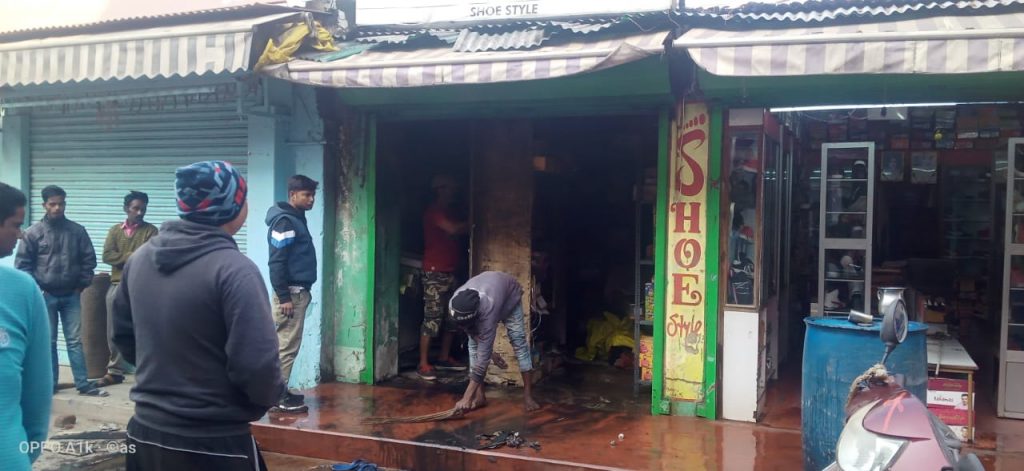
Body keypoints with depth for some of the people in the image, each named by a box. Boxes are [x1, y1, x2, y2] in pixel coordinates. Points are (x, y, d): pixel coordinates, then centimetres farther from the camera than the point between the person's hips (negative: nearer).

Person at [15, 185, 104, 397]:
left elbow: (89, 260, 7)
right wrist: (35, 288, -7)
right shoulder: (33, 232, -2)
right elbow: (22, 264, -1)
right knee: (47, 342, 8)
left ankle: (84, 384, 5)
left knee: (75, 341, 3)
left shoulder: (77, 231, 2)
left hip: (71, 296, 1)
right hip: (45, 296, -1)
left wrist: (82, 285, 2)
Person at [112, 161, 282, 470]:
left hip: (144, 433, 6)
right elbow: (257, 367, -24)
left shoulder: (140, 259, 2)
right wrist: (268, 398, -3)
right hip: (214, 445, -6)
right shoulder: (235, 269, -21)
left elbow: (122, 336, 13)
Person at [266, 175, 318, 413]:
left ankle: (280, 391, 20)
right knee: (287, 346, -6)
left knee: (287, 345, 13)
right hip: (291, 293, -10)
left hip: (299, 291, 10)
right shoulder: (284, 221, -14)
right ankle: (277, 396, -1)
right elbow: (276, 262, -19)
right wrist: (284, 297, -21)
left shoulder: (298, 218, 16)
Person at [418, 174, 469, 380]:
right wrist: (471, 225, -11)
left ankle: (444, 358, 21)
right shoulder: (433, 212, -11)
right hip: (435, 272, -9)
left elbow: (457, 231, 19)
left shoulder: (447, 212, 19)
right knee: (433, 316, -10)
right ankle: (423, 364, -6)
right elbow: (453, 229, -23)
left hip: (450, 272, 9)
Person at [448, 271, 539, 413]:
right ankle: (480, 396, -5)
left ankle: (528, 394, -7)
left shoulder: (488, 307, -48)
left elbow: (483, 353, -46)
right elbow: (472, 333, -14)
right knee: (473, 343, -9)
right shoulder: (454, 305, -35)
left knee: (518, 340, -13)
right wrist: (491, 354, -11)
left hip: (510, 295, -4)